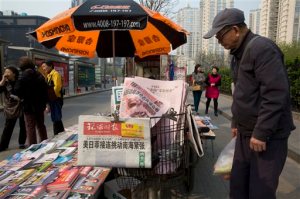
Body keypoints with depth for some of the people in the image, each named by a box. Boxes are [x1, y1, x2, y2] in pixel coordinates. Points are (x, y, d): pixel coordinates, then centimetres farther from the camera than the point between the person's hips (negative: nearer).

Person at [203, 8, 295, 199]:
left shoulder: (261, 48, -16)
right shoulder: (239, 54, 14)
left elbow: (275, 94, -23)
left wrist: (261, 133, -21)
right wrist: (236, 123, 20)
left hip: (268, 135, -9)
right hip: (245, 133, 9)